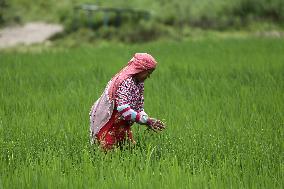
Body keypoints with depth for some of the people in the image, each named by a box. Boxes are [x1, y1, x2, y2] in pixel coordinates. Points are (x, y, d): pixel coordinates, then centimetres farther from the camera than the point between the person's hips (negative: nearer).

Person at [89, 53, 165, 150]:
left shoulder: (139, 83, 7)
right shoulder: (126, 82, -22)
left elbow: (139, 108, 9)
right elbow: (123, 108, -33)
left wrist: (149, 121, -10)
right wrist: (146, 120, -31)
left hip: (123, 126, 9)